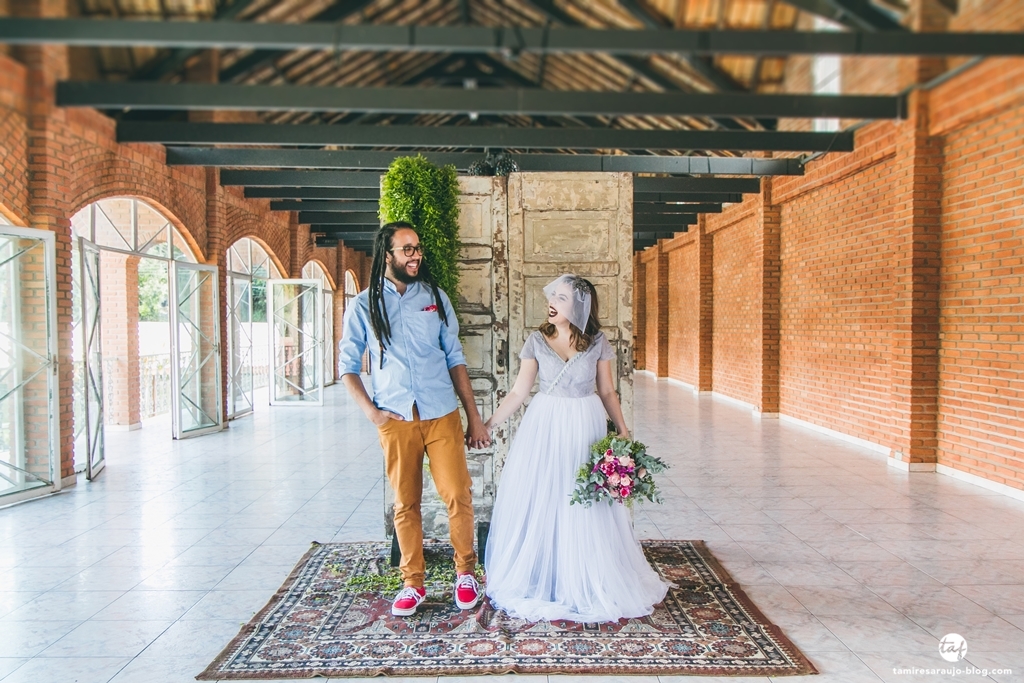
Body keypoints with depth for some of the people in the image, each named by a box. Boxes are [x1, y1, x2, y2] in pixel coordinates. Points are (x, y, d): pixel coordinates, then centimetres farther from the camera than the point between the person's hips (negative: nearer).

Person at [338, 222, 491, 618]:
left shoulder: (435, 297, 7)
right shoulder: (364, 306, 2)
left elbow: (455, 359, 7)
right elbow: (348, 366, 7)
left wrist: (474, 417, 4)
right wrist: (371, 411, -4)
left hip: (442, 416, 1)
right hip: (395, 420, -1)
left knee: (458, 496, 0)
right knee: (406, 504, 7)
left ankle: (465, 572, 22)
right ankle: (413, 583, 24)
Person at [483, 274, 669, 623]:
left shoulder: (597, 341, -1)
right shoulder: (537, 341, -1)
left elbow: (607, 392, 5)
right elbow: (519, 392, 0)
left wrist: (623, 430, -3)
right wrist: (488, 424, -6)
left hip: (585, 428, 0)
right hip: (544, 428, 1)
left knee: (586, 511, 5)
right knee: (539, 506, 5)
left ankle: (591, 586, 25)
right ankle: (540, 582, 25)